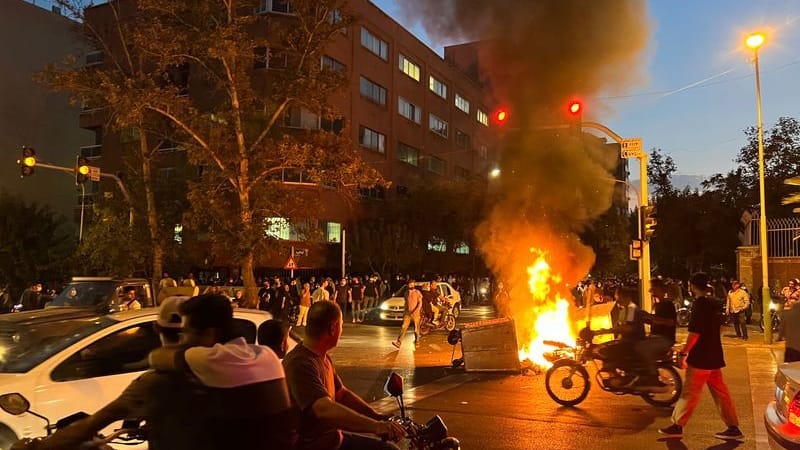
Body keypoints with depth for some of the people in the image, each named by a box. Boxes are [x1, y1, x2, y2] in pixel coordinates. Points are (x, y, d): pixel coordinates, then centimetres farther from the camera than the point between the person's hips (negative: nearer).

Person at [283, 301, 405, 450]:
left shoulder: (324, 358, 9)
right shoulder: (300, 363, -24)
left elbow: (342, 394, 15)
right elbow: (325, 410, -36)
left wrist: (379, 417, 3)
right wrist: (376, 426, -43)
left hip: (334, 438, 10)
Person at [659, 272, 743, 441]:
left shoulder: (699, 304, -17)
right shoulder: (713, 303, 10)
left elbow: (694, 333, -21)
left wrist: (684, 352, -11)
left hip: (700, 358, -8)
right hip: (714, 356, 8)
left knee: (689, 393, -2)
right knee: (720, 393, 12)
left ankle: (677, 426, 5)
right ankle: (733, 428, 14)